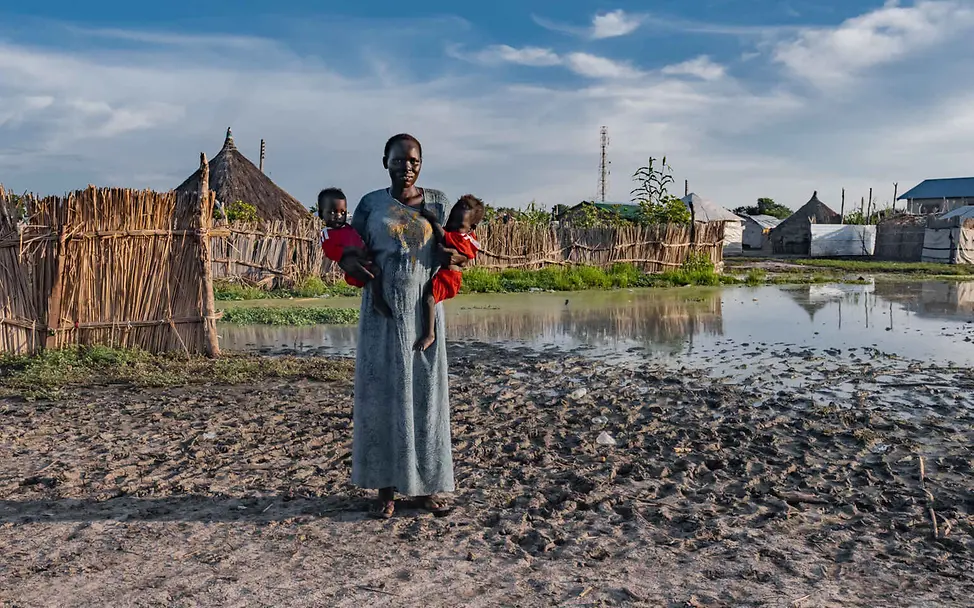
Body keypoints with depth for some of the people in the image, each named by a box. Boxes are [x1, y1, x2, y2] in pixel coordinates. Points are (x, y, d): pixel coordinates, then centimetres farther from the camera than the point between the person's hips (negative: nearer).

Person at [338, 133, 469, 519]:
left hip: (423, 311, 1)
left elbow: (450, 250, 16)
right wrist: (348, 260, -14)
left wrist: (452, 258, -7)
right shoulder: (371, 204, 6)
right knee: (382, 395, 1)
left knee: (425, 395, 3)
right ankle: (386, 488, 10)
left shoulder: (437, 202, 9)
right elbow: (351, 246, 9)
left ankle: (425, 487, 14)